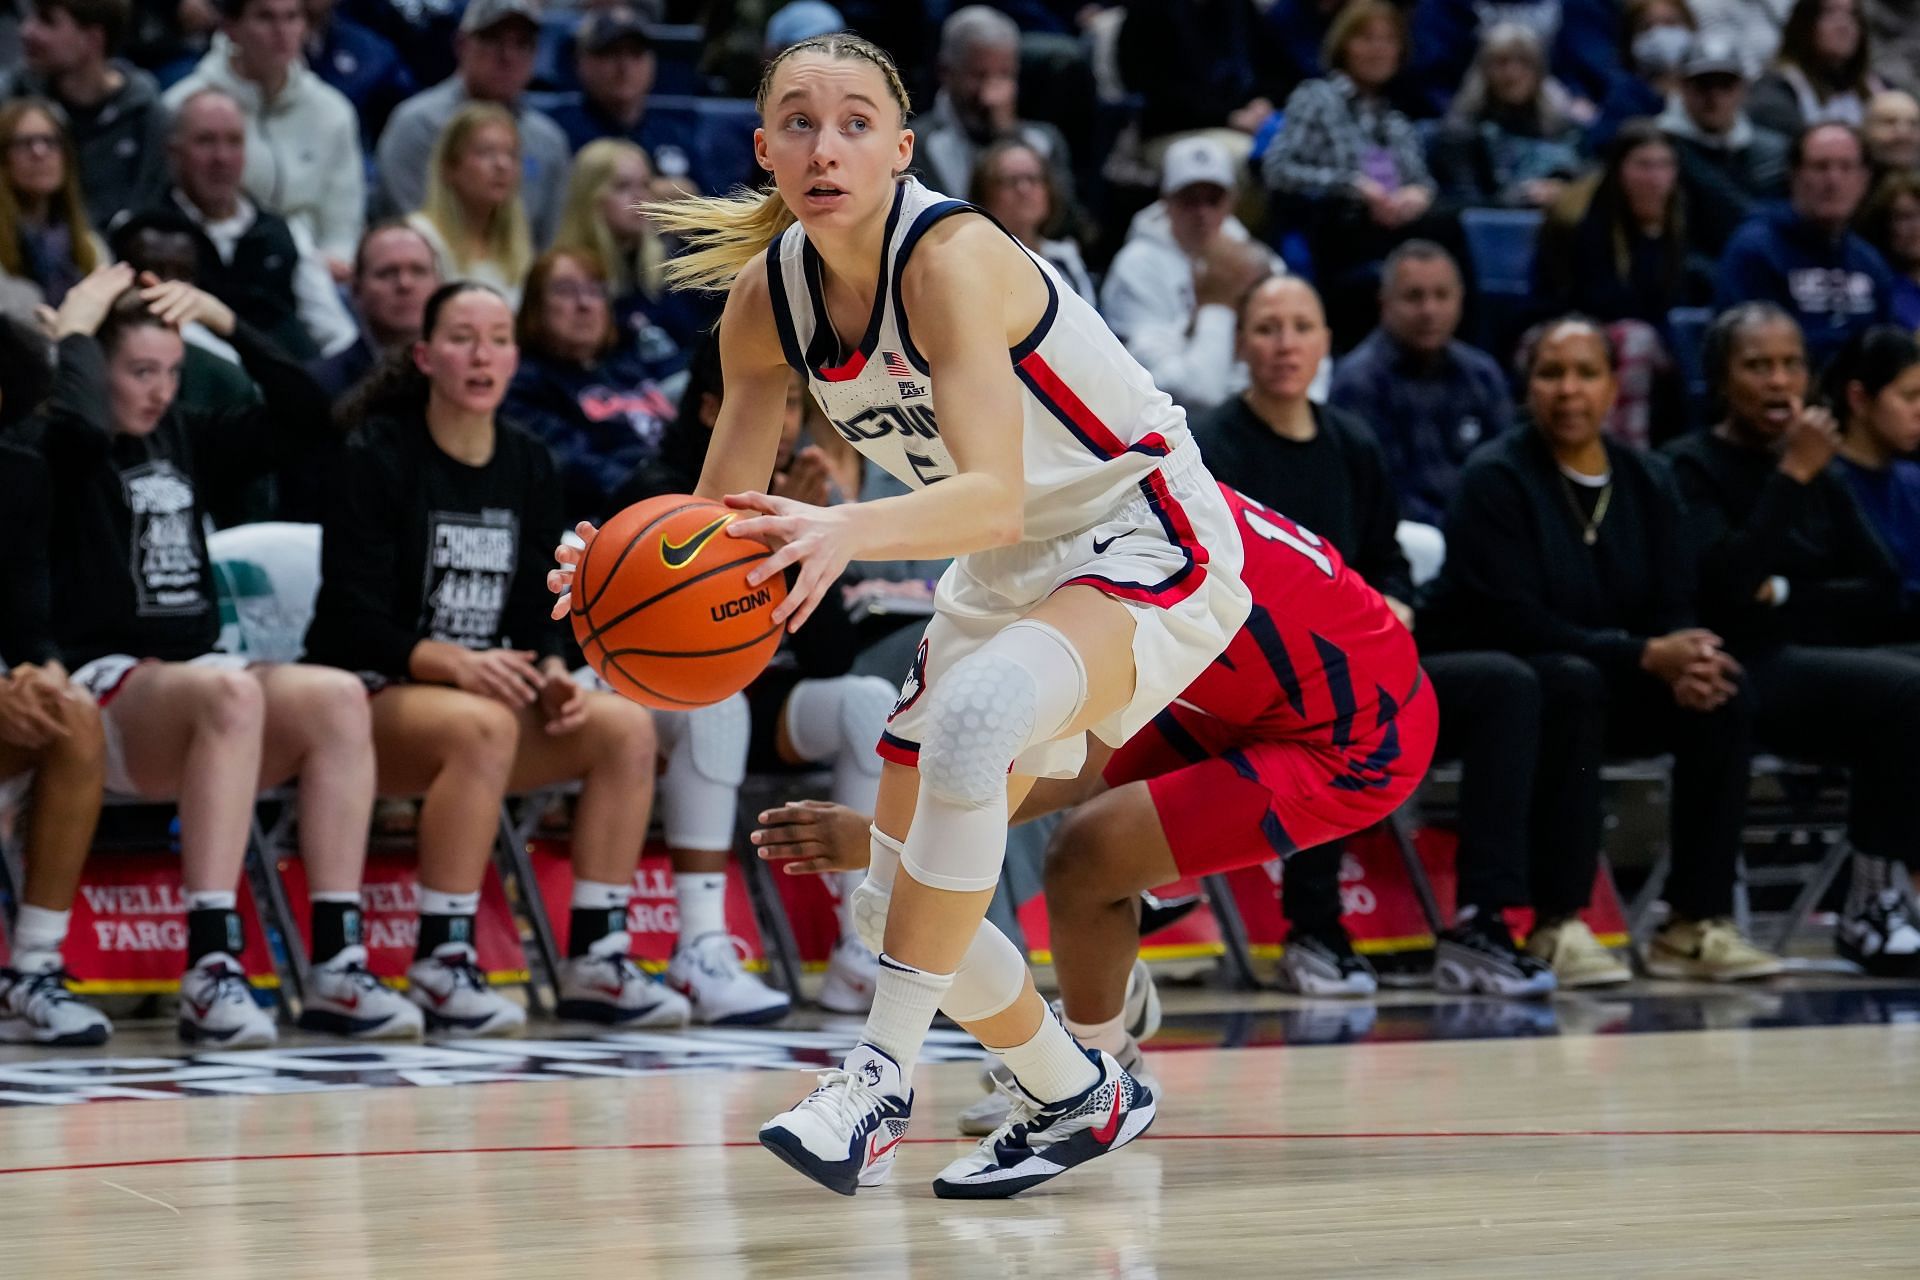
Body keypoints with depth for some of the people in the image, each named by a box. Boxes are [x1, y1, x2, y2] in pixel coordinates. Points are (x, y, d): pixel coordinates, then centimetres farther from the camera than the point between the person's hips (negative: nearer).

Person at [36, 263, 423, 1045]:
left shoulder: (186, 440, 18)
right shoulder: (59, 448, -2)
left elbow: (307, 425, 15)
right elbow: (83, 425, -26)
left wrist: (226, 323, 10)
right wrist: (75, 327, -10)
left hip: (196, 679, 7)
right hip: (98, 690, -7)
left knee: (338, 699, -24)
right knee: (230, 692, -38)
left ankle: (337, 967, -28)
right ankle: (210, 973, -44)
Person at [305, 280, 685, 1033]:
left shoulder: (528, 468, 11)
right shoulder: (378, 459, -8)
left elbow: (535, 613, 11)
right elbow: (353, 624, -15)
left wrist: (550, 673, -12)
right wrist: (453, 663, -30)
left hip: (487, 688, 6)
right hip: (369, 701, -6)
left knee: (626, 727, -17)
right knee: (483, 726, -37)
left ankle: (596, 958, -14)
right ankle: (441, 966, -33)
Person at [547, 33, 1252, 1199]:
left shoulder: (950, 258, -27)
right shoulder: (768, 295, -6)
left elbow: (993, 494, -39)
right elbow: (727, 520, -1)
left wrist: (847, 530, -56)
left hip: (1145, 549, -8)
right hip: (1006, 576, 8)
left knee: (971, 719, -37)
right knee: (900, 904, 7)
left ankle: (885, 1076, -31)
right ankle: (1083, 1101, 31)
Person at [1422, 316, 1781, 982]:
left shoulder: (1647, 482, 7)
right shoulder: (1496, 479, -12)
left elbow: (1669, 611, 3)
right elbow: (1510, 619, -21)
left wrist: (1684, 664, -23)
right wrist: (1647, 656, -27)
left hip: (1613, 686, 6)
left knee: (1722, 697, -19)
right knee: (1575, 683, -37)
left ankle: (1695, 924, -16)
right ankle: (1555, 927, -34)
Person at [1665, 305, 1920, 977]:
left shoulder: (1821, 476, 19)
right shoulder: (1690, 467, 0)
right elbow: (1725, 588, -17)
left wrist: (1787, 597, -4)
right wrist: (1791, 476, -16)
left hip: (1824, 660, 6)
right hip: (1745, 674, -6)